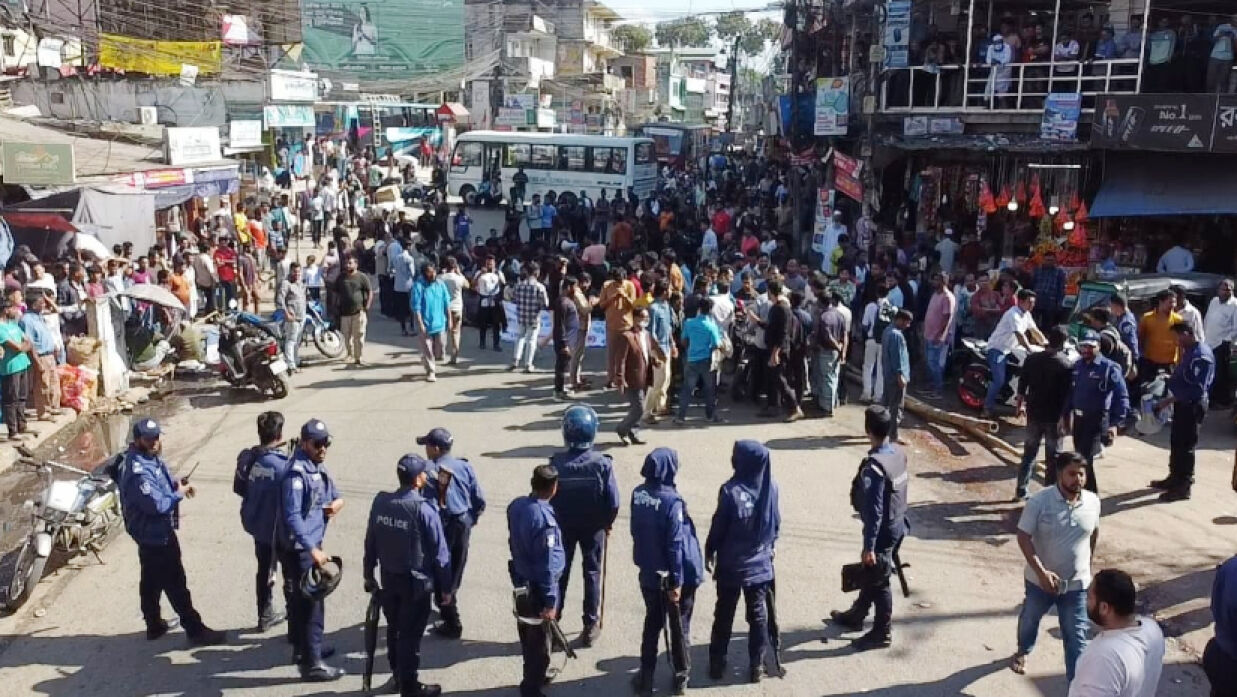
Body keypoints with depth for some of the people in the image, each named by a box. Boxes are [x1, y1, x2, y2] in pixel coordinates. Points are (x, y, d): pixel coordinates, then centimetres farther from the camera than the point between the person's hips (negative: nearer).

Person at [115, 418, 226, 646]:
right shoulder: (138, 470, -29)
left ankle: (154, 625, 37)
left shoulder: (150, 458, 2)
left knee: (151, 581, 22)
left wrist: (174, 484, 0)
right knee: (175, 584, -2)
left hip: (151, 533, 10)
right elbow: (157, 505, -30)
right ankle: (195, 631, 6)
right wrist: (179, 494, -15)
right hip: (156, 535, -10)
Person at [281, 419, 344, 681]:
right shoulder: (297, 473, -22)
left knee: (303, 598, 22)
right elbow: (292, 517, -27)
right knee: (312, 603, -6)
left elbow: (333, 493, 20)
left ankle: (303, 647, 37)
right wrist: (312, 549, -31)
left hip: (311, 543, 9)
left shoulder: (318, 466, 7)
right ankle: (312, 664, 0)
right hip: (300, 548, -9)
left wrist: (337, 502, -5)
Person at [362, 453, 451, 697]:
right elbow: (439, 552, -16)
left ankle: (398, 675, 39)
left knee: (394, 629, 22)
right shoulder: (424, 510, -21)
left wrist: (369, 574, 16)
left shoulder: (380, 502, -7)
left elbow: (370, 542, 3)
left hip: (388, 578, 6)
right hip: (416, 582, -5)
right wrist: (446, 587, -5)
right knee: (410, 635, 6)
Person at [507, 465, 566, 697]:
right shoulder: (545, 519, -30)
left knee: (527, 635, 25)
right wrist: (550, 601, -18)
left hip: (520, 580, 8)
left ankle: (533, 676, 44)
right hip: (537, 587, -8)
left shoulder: (516, 505, -6)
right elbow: (547, 564, -25)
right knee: (539, 641, 10)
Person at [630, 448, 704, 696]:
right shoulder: (671, 500, -25)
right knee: (679, 627, 14)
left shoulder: (638, 494, -5)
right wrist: (676, 582, -16)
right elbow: (676, 544, -22)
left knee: (652, 624, 19)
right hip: (674, 576, -5)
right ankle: (681, 677, 28)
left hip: (648, 573, 5)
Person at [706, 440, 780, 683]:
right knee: (758, 615, 13)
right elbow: (776, 523, 4)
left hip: (730, 565, -3)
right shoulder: (771, 487, -8)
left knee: (724, 615, 12)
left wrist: (709, 552, 3)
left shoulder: (731, 490, -22)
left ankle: (717, 664, 22)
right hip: (760, 563, 3)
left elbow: (718, 527, -12)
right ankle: (756, 666, 19)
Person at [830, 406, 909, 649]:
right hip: (897, 525, 9)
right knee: (869, 574, 23)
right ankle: (856, 616, 40)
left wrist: (869, 546, -19)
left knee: (878, 583, 8)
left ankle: (882, 633, 23)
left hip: (883, 531, -9)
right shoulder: (898, 454, -2)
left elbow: (874, 511, -26)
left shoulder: (873, 467, -29)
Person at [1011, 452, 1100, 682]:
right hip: (1040, 579, -1)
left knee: (1076, 637, 3)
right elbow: (1023, 537, -19)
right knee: (1030, 619, 25)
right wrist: (1041, 572, -27)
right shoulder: (1039, 501, -21)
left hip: (1077, 583, 1)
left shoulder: (1093, 502, -9)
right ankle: (1022, 652, 54)